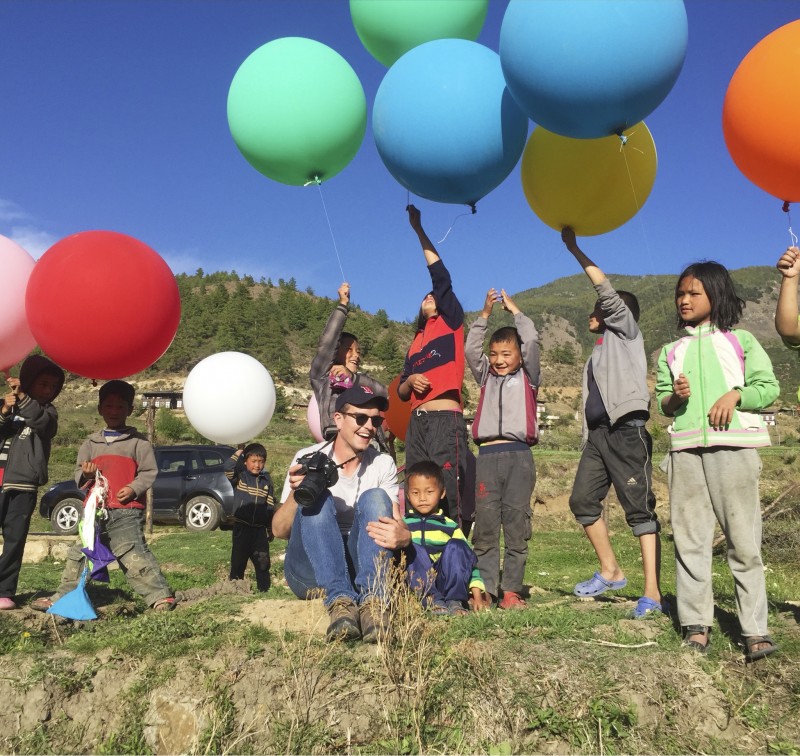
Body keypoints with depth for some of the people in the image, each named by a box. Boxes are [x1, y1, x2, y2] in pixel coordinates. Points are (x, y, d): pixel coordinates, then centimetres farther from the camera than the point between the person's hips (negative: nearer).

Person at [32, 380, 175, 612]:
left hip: (127, 511, -5)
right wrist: (85, 474, -3)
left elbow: (149, 472, 2)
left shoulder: (138, 441, 6)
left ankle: (161, 595, -12)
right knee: (79, 554, 14)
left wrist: (134, 488, -15)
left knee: (133, 554, -15)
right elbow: (78, 474, 20)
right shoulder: (90, 443, 20)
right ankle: (63, 597, 28)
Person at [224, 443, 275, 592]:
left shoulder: (266, 480, 7)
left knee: (263, 562, 5)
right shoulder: (239, 476, -2)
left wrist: (271, 529, 11)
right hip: (241, 528, -3)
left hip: (260, 529, 3)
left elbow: (270, 506, 11)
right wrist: (238, 452, -19)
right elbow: (228, 468, -26)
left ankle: (264, 591, 14)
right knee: (238, 562, 5)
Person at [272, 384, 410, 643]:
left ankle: (372, 601, -39)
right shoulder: (308, 458, -1)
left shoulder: (383, 465, 3)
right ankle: (339, 600, -42)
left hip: (363, 567, 1)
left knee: (375, 497, -22)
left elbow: (397, 523, -8)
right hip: (309, 572, -1)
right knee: (317, 498, -25)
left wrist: (403, 536, -33)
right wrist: (294, 494, -24)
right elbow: (279, 531, -3)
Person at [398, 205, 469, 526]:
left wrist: (418, 229, 4)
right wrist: (410, 381, 0)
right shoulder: (416, 342, 25)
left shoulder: (451, 322, 10)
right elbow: (401, 392, 24)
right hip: (417, 422, 6)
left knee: (448, 493, -13)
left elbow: (441, 277, 0)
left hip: (446, 419, -6)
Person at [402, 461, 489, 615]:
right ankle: (433, 601, -28)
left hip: (446, 585, 1)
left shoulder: (450, 526, 9)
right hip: (417, 588, -1)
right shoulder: (403, 524, 7)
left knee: (456, 546, -22)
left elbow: (469, 559, 8)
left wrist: (477, 596, -1)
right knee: (411, 548, -27)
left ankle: (454, 601, -17)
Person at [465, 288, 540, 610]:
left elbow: (532, 341, 3)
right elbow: (471, 349, 8)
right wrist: (486, 313, 4)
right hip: (487, 456, 2)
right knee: (484, 526, 0)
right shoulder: (486, 377, 20)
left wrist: (513, 310, 13)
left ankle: (511, 590, 6)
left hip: (518, 455, -2)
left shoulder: (527, 378, 14)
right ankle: (485, 589, 5)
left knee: (517, 527, -1)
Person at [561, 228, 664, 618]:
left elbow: (606, 289, -6)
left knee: (640, 509, -9)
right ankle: (610, 571, 16)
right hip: (598, 434, 8)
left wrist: (574, 249, -3)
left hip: (627, 430, -8)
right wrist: (588, 440, 14)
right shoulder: (599, 350, 27)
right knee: (582, 500, 4)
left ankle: (652, 593, -8)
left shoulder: (626, 331, 7)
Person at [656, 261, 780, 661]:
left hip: (734, 445, -3)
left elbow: (768, 387, 5)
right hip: (686, 449, 3)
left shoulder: (739, 340, 10)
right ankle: (696, 624, 8)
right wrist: (675, 397, -7)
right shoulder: (671, 350, 18)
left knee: (744, 539, -3)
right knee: (689, 538, 2)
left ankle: (755, 629, 2)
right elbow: (663, 403, 15)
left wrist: (735, 394, -12)